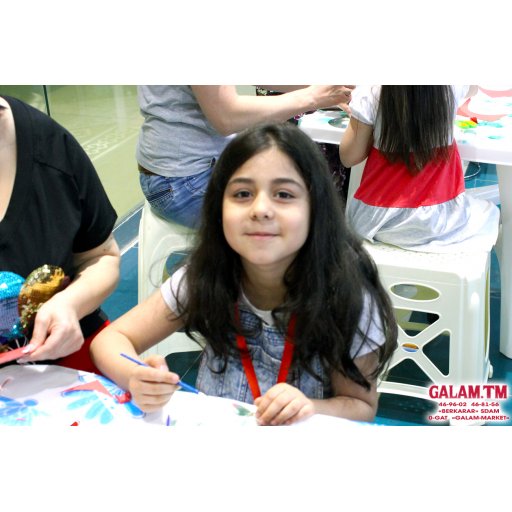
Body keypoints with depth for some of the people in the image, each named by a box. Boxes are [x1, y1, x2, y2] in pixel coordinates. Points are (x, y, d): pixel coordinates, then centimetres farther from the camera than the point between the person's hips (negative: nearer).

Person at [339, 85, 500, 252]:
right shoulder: (452, 87, -11)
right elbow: (472, 88, 16)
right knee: (489, 213, 32)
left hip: (378, 220, 0)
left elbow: (349, 158, -7)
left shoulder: (370, 93, -18)